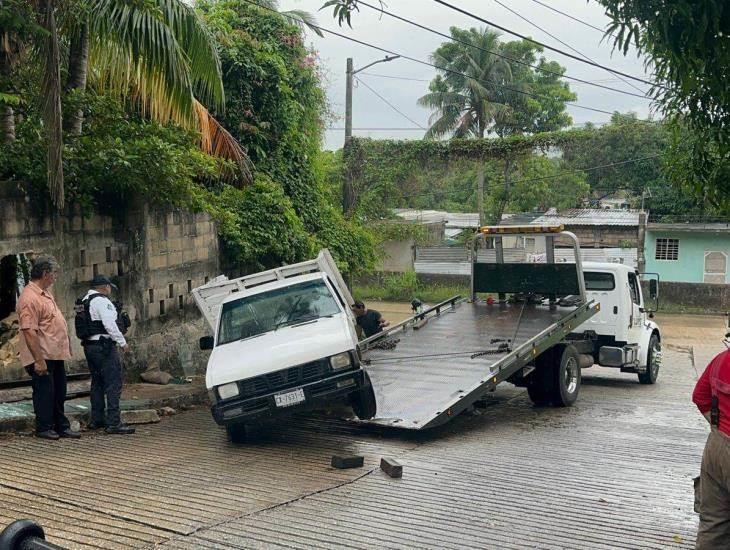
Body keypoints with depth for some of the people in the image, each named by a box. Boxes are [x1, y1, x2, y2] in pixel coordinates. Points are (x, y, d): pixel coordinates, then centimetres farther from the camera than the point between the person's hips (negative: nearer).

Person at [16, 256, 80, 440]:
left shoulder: (45, 293, 13)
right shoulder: (30, 298, -19)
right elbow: (29, 332, -24)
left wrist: (67, 347, 22)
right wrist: (39, 360, -26)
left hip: (56, 354, 10)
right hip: (43, 357, -10)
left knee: (59, 392, 15)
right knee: (44, 392, 1)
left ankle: (61, 426, 24)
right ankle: (44, 428, 13)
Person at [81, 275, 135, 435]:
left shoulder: (84, 301, 16)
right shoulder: (101, 301, -12)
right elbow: (110, 324, -20)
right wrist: (123, 342, -15)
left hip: (89, 345, 10)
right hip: (104, 346, -10)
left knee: (97, 382, 18)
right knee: (114, 383, -9)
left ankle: (96, 420, 22)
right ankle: (113, 423, -13)